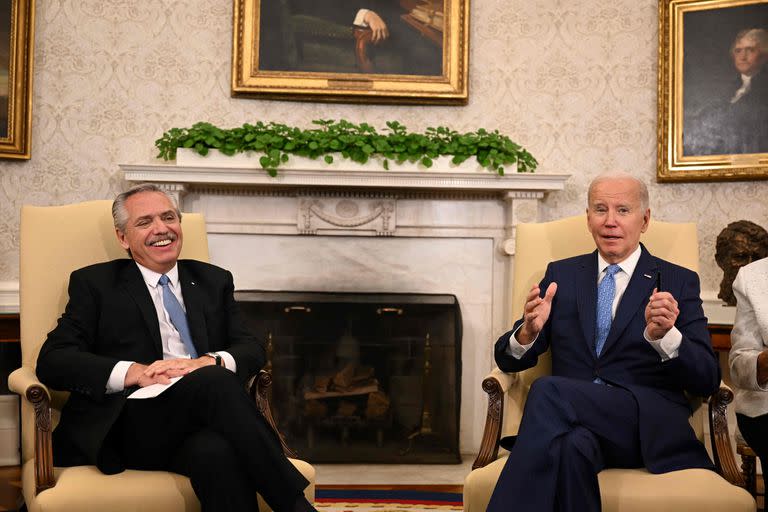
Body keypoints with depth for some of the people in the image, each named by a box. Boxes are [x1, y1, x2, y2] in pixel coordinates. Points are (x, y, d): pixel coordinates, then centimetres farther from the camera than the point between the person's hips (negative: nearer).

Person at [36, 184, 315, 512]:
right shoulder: (95, 284, 15)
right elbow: (52, 360, 3)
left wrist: (209, 362, -11)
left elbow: (251, 349, 14)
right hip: (133, 426, -2)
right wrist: (134, 372, -14)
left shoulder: (214, 281, 24)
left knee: (217, 452, -38)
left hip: (204, 420, 2)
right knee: (215, 382, -33)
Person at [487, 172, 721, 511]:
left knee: (548, 391, -29)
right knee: (572, 443, -36)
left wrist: (663, 336, -20)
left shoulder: (678, 282, 10)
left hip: (650, 428, -2)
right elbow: (508, 361, 15)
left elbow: (708, 381, 1)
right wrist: (528, 332, -10)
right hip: (574, 424, 2)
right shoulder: (561, 275, 17)